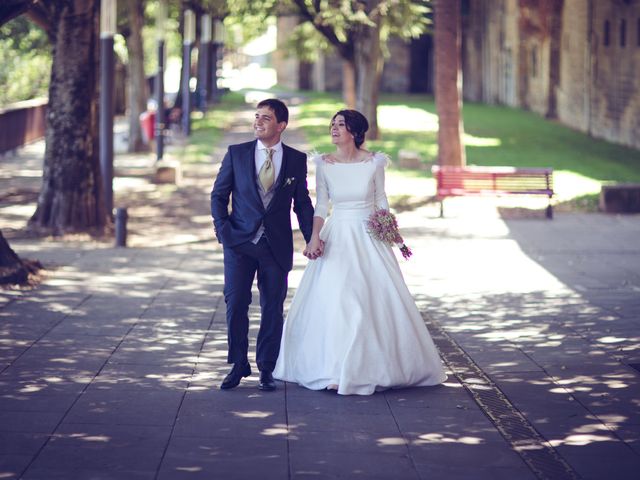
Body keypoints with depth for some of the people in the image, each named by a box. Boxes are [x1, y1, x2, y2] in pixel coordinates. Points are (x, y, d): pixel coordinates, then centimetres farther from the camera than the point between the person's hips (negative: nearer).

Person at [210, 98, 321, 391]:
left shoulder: (297, 160, 4)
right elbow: (218, 195, 6)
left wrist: (312, 237, -5)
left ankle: (266, 369, 14)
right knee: (236, 304, -2)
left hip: (276, 246, 0)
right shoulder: (236, 154, 2)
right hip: (239, 243, 0)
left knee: (273, 308, 4)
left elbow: (302, 202, 7)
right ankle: (238, 365, 11)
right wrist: (224, 231, -5)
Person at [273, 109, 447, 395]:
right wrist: (315, 237, -10)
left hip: (369, 237, -1)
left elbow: (380, 199, 6)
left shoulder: (373, 163, -4)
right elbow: (321, 205, 2)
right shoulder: (324, 164, 0)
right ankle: (335, 370, 6)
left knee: (378, 300, -2)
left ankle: (374, 367, 11)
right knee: (331, 302, -3)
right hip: (337, 238, 1)